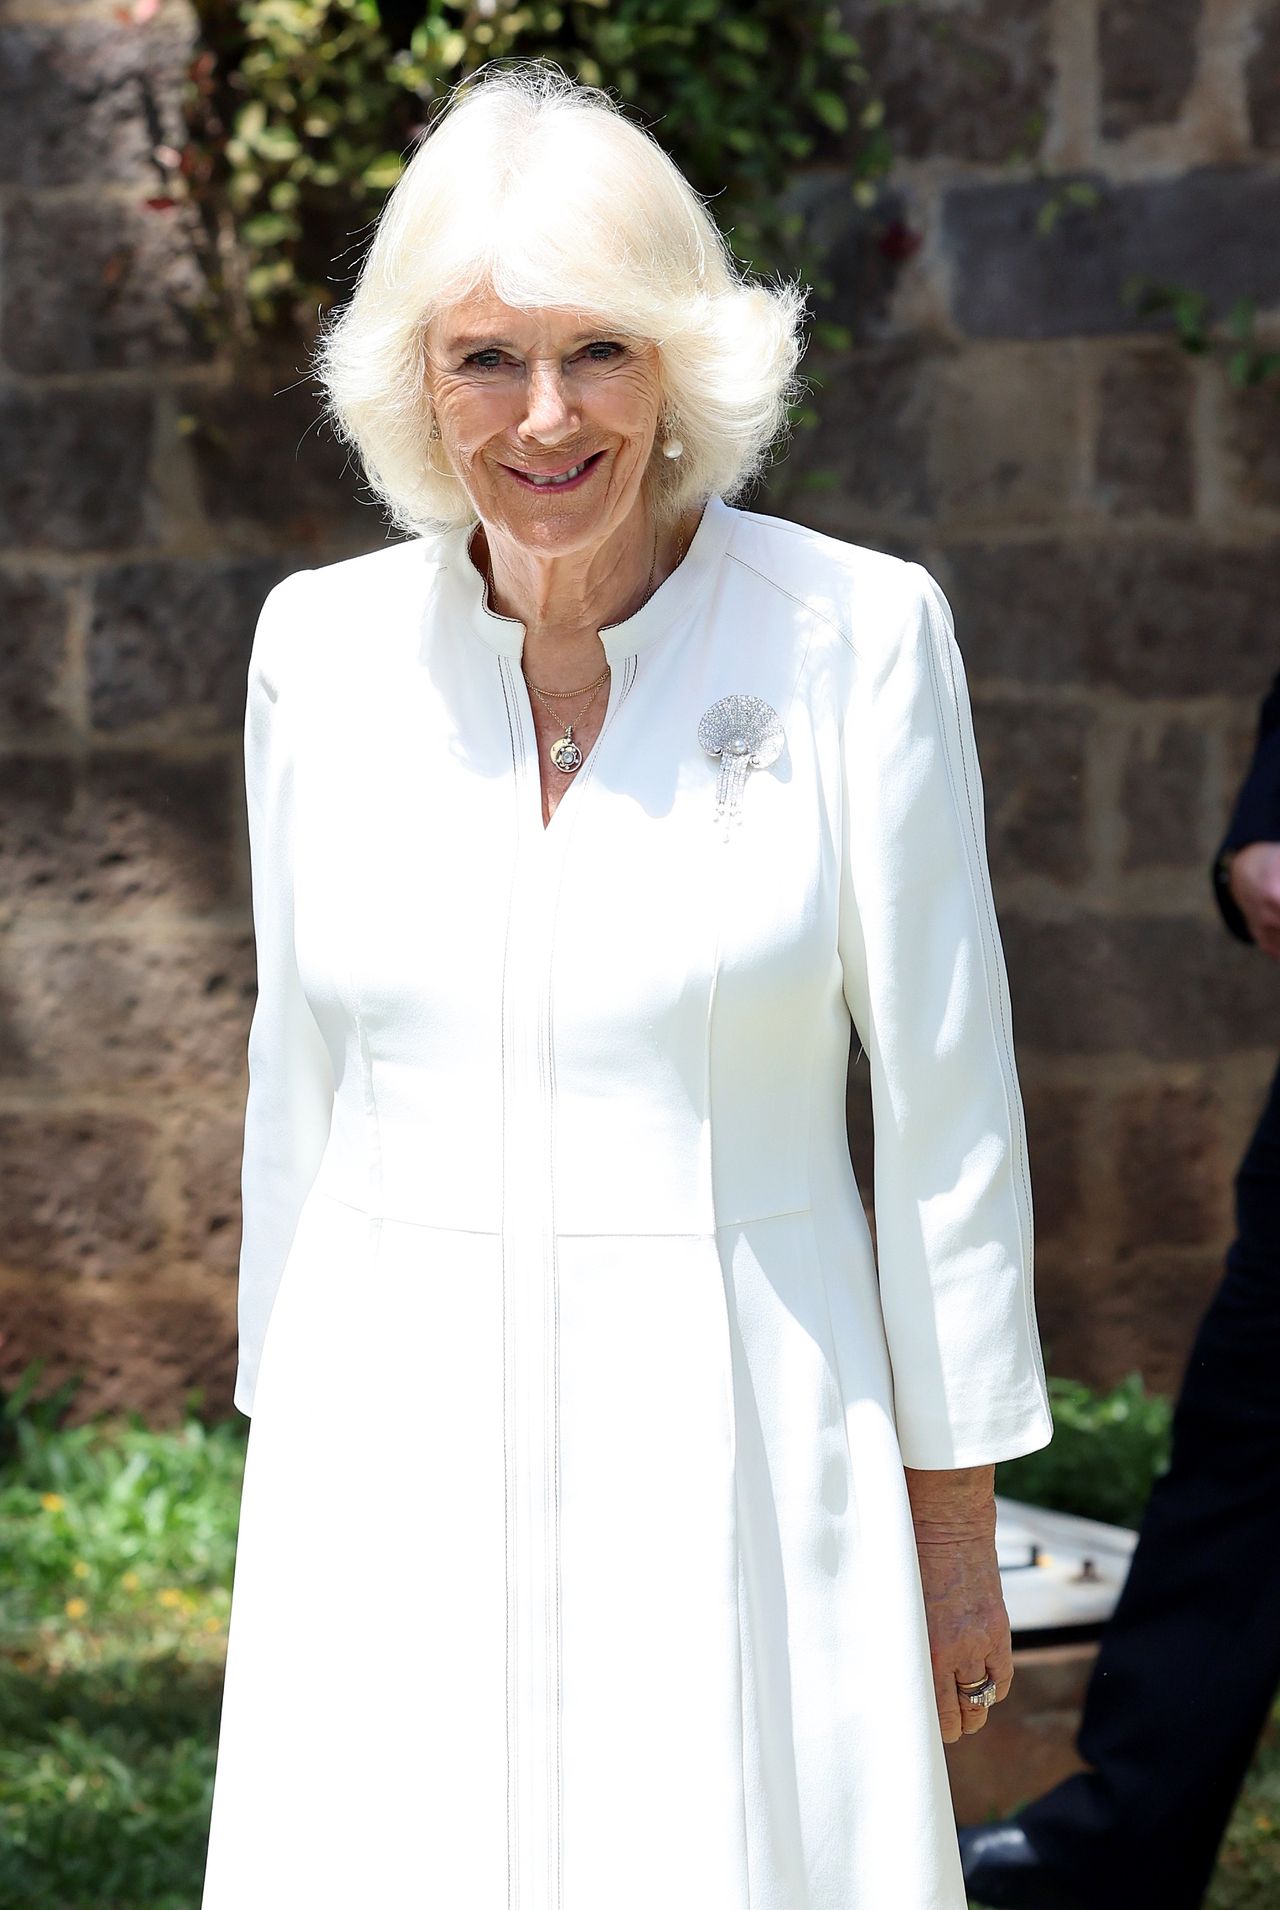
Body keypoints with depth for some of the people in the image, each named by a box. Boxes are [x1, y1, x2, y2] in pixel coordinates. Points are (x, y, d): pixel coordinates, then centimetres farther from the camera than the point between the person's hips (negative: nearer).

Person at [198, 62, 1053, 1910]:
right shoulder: (326, 647, 3)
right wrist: (288, 1453, 14)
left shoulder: (855, 635, -7)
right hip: (400, 1453, 3)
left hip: (733, 1444, -2)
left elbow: (944, 1090, -3)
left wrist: (956, 1514, 0)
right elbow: (302, 1068, 11)